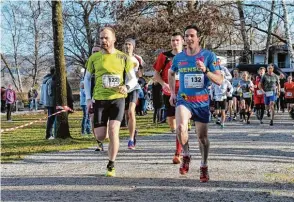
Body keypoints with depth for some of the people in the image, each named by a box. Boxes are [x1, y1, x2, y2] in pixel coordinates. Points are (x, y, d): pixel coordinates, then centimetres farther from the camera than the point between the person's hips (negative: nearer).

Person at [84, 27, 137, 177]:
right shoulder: (94, 58, 4)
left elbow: (133, 79, 6)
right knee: (100, 136, -2)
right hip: (100, 99, 1)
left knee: (113, 131, -15)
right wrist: (88, 98, 3)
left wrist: (127, 87, -17)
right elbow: (87, 78, 13)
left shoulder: (123, 58, 1)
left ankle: (111, 166, 0)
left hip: (117, 98, -1)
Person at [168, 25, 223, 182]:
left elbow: (220, 80, -10)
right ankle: (186, 155, -2)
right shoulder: (178, 57, 3)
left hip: (202, 102, -1)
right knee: (180, 127, -27)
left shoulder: (208, 56, -6)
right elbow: (171, 73, 25)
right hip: (183, 99, 1)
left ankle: (204, 167, 28)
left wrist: (205, 71, -25)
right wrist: (172, 93, 18)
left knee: (202, 136, 7)